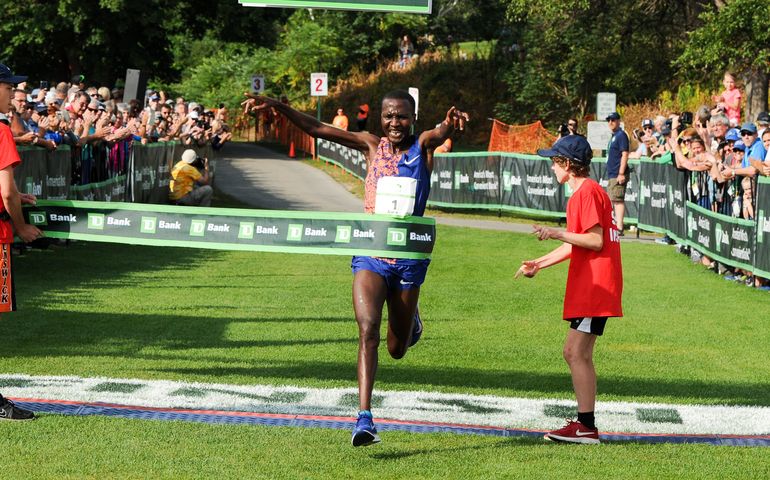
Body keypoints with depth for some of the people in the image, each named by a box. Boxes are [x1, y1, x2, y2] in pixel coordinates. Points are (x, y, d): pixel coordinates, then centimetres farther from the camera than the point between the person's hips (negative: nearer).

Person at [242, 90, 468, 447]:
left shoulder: (422, 146, -1)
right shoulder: (372, 146, 3)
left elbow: (441, 133, -25)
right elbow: (316, 129, -1)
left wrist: (451, 122, -49)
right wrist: (276, 106, -13)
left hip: (408, 257, 0)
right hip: (369, 254, 0)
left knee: (397, 349, 14)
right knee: (368, 329, -21)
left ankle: (410, 320, 51)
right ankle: (364, 417, -24)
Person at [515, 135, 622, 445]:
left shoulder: (588, 192, -13)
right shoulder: (581, 193, 20)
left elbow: (595, 241, -20)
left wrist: (558, 234, -18)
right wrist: (539, 264, 25)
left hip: (595, 286, -11)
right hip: (587, 288, 11)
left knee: (578, 353, -11)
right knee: (573, 352, 13)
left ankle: (587, 427, -12)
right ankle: (584, 423, 15)